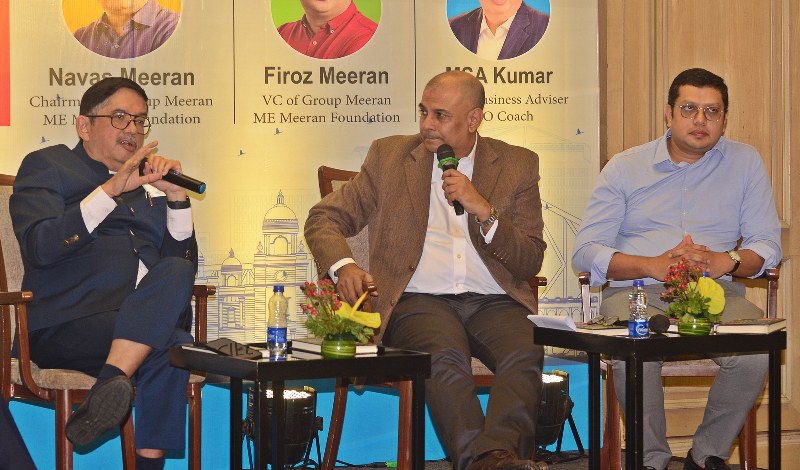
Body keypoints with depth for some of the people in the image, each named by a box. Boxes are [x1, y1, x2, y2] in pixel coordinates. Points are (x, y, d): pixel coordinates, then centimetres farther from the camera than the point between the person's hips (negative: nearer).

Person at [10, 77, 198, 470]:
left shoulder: (148, 187, 28)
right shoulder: (47, 166, 14)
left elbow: (185, 264, 17)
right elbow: (40, 246, -7)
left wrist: (176, 198, 3)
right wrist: (112, 190, -13)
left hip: (146, 328, 4)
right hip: (63, 328, -4)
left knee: (174, 272, -31)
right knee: (172, 344, -32)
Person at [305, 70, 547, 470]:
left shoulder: (518, 166, 14)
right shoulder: (389, 156, 15)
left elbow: (530, 263, 9)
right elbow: (324, 218, 13)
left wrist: (484, 210, -8)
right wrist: (343, 266, -9)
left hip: (493, 302, 1)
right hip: (418, 300, -1)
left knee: (526, 353, -34)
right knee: (445, 355, -36)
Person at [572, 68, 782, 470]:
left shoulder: (744, 162, 14)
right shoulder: (625, 167, 11)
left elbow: (768, 244, 10)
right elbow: (585, 251, 3)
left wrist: (727, 262, -13)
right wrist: (653, 266, -14)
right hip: (637, 290, -1)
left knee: (756, 351, -32)